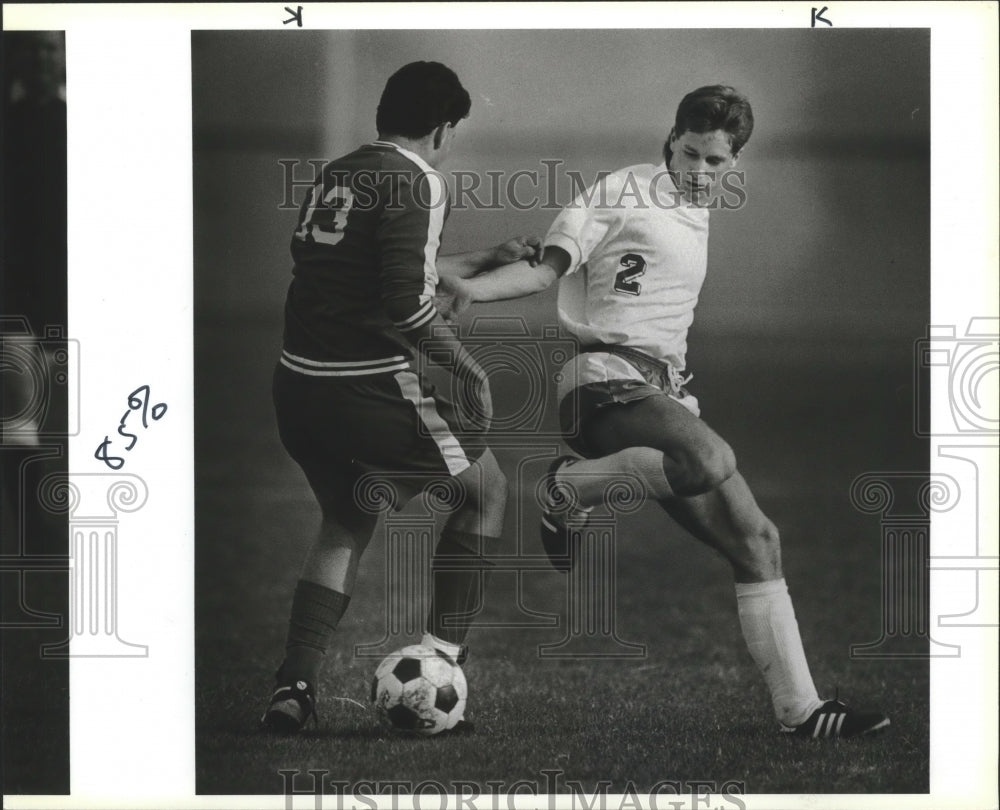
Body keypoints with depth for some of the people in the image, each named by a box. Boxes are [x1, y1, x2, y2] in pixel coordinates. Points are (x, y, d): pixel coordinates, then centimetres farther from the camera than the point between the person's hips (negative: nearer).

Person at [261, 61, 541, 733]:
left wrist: (493, 260, 36)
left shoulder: (336, 175, 15)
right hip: (369, 390, -8)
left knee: (347, 522, 25)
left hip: (298, 386, 8)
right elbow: (407, 303, -20)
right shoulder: (416, 183, -10)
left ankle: (294, 687, 15)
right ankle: (441, 657, 10)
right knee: (485, 490, 15)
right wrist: (467, 368, -7)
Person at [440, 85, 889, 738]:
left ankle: (800, 709, 6)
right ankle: (570, 488, -15)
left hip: (666, 390, 8)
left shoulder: (699, 211, 20)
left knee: (757, 541, 1)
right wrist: (473, 289, -24)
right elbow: (548, 267, -11)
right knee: (711, 459, -38)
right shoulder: (624, 192, -4)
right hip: (607, 381, -8)